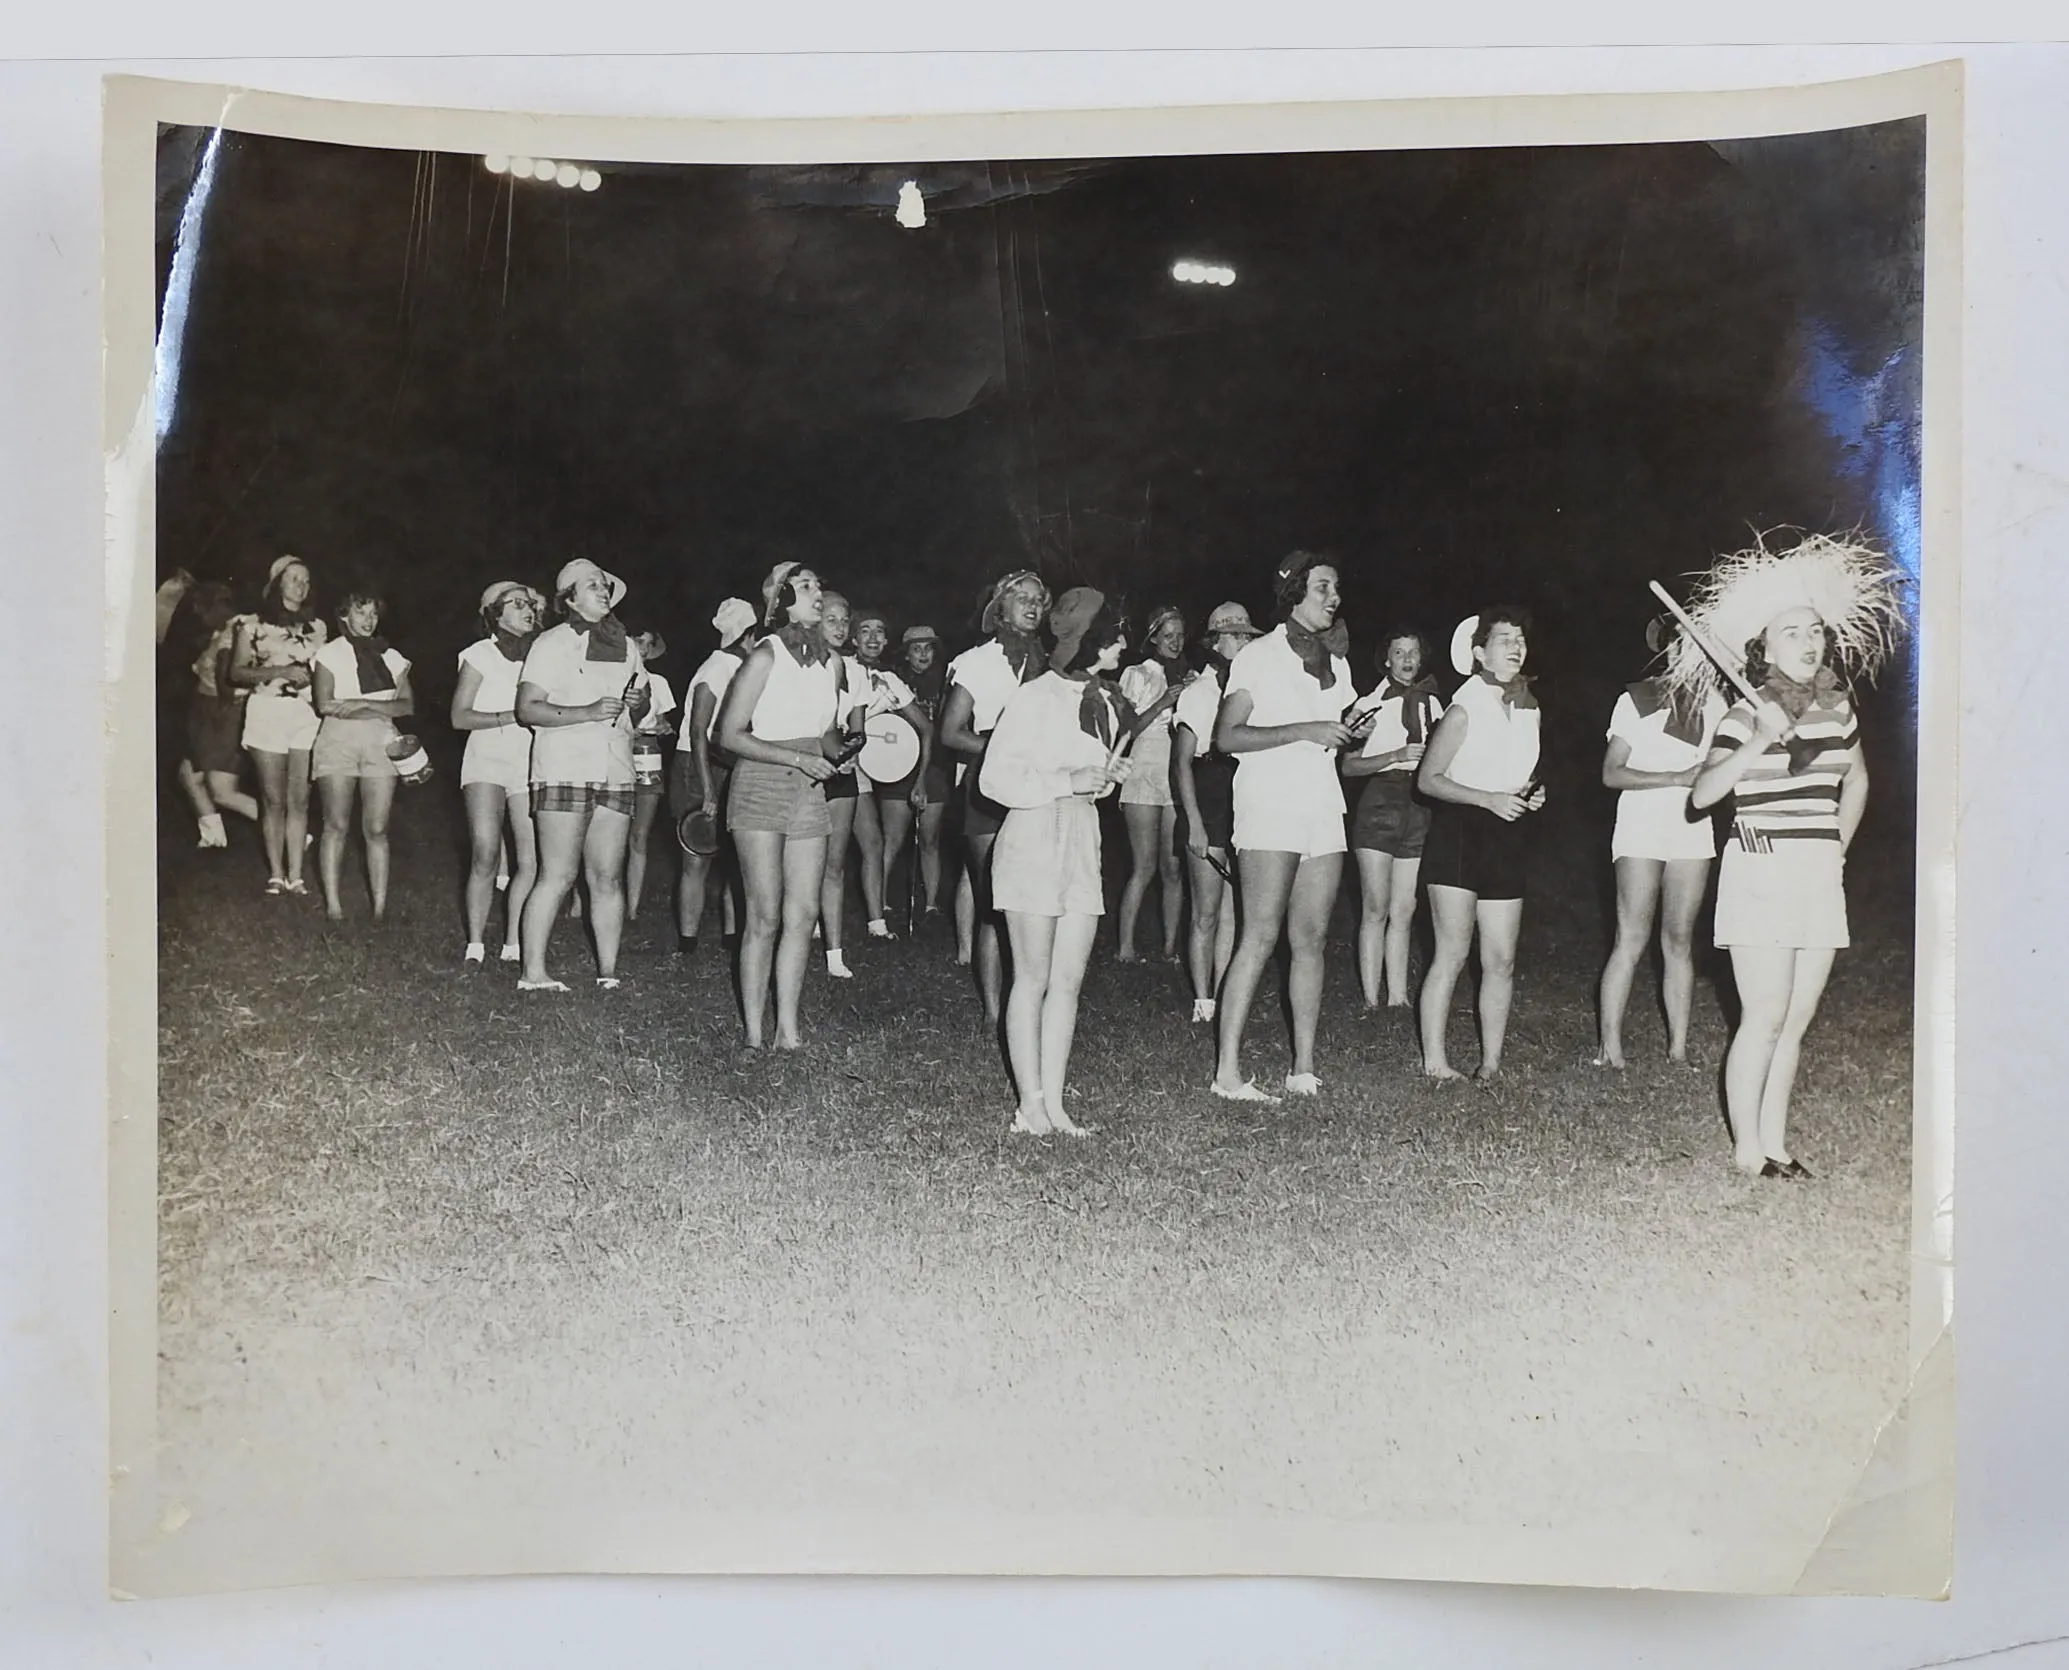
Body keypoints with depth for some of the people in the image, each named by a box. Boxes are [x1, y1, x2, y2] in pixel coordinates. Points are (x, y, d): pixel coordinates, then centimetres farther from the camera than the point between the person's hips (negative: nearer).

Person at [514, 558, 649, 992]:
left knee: (608, 878, 4)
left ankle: (608, 971, 9)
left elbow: (637, 716, 26)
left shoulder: (626, 645, 16)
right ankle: (533, 972, -2)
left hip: (615, 774, 5)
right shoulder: (552, 643, -1)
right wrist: (588, 712, -18)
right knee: (558, 875, -7)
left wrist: (639, 704, 2)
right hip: (564, 772, -5)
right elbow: (527, 709, -9)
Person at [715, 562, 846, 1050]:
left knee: (804, 913, 2)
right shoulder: (766, 656, -7)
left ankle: (788, 1029, 9)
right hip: (760, 786, -6)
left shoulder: (831, 661, 11)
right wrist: (797, 758, -16)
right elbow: (729, 735, -9)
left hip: (808, 791, 6)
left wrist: (842, 751, 0)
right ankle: (754, 1032, 1)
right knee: (766, 915, -6)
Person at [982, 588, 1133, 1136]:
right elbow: (994, 778, -12)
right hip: (1033, 838, -7)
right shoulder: (1034, 697, -10)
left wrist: (1108, 777, 4)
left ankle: (1054, 1104, 11)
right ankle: (1030, 1106, 5)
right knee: (1033, 978, -1)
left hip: (1083, 840, 7)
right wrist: (1070, 780, -18)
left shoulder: (1105, 701, 12)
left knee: (1068, 981, 5)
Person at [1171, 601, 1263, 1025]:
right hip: (1208, 811, -5)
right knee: (1207, 913, -1)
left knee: (1232, 912, 6)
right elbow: (1181, 763, -5)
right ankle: (1203, 1004, 6)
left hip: (1243, 809, 5)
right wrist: (1195, 824, -11)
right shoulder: (1197, 693, -2)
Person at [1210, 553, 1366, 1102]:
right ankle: (1228, 1072, -10)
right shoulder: (1260, 655, -1)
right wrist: (1305, 730, -15)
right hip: (1270, 807, -6)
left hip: (1323, 809, 7)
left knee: (1310, 940, 4)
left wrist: (1351, 730, 5)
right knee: (1261, 937, -11)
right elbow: (1227, 736, -10)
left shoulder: (1335, 662, 19)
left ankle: (1304, 1070, 8)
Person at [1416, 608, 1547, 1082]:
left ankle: (1491, 1061, 14)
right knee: (1452, 954, -7)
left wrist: (1533, 794, 5)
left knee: (1501, 960, 5)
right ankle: (1434, 1060, -1)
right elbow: (1428, 778, -10)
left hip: (1506, 840, 6)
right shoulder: (1464, 710, -9)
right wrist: (1489, 799, -18)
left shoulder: (1528, 708, 12)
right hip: (1458, 834, -6)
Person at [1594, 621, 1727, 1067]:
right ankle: (1609, 1047, -4)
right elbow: (1612, 773, -5)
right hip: (1641, 831, -3)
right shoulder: (1635, 701, -1)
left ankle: (1678, 1047, 11)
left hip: (1692, 833, 4)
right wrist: (1677, 778, -15)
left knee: (1679, 942, 6)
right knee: (1631, 940, -6)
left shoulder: (1713, 703, 9)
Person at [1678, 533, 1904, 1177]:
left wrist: (1837, 849, 18)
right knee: (1765, 1017, -6)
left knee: (1797, 1020, 8)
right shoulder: (1746, 716, -7)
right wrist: (1759, 743, -26)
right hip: (1761, 873, -6)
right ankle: (1748, 1149, 4)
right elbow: (1701, 793, -18)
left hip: (1820, 876, 6)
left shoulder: (1835, 706, 10)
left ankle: (1775, 1142, 16)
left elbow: (1856, 780, 26)